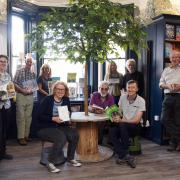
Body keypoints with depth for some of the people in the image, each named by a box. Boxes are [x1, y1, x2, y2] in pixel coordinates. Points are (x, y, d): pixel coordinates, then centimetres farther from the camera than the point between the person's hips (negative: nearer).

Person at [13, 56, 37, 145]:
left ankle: (26, 135, 17)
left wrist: (31, 90, -7)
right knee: (21, 117, -3)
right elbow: (14, 83, -5)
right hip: (21, 95, -4)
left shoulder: (33, 73, 10)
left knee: (28, 116, 7)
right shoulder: (19, 71, -2)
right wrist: (22, 90, -16)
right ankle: (21, 137, 3)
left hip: (30, 96, 4)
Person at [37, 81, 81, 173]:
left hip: (60, 127, 5)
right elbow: (40, 116, -13)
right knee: (62, 137, -31)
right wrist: (53, 119, -24)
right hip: (45, 128, -5)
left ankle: (70, 158, 3)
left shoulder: (66, 100, 5)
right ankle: (50, 162, -16)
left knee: (74, 134, -18)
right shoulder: (47, 99, -9)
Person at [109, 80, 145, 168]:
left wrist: (120, 120, -27)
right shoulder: (123, 97, 3)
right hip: (123, 126, 4)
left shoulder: (141, 101, -10)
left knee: (122, 125, -34)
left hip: (136, 127, -4)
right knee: (112, 131, -26)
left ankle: (123, 155, -21)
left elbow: (137, 120, -16)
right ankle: (126, 156, -26)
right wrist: (116, 116, -14)